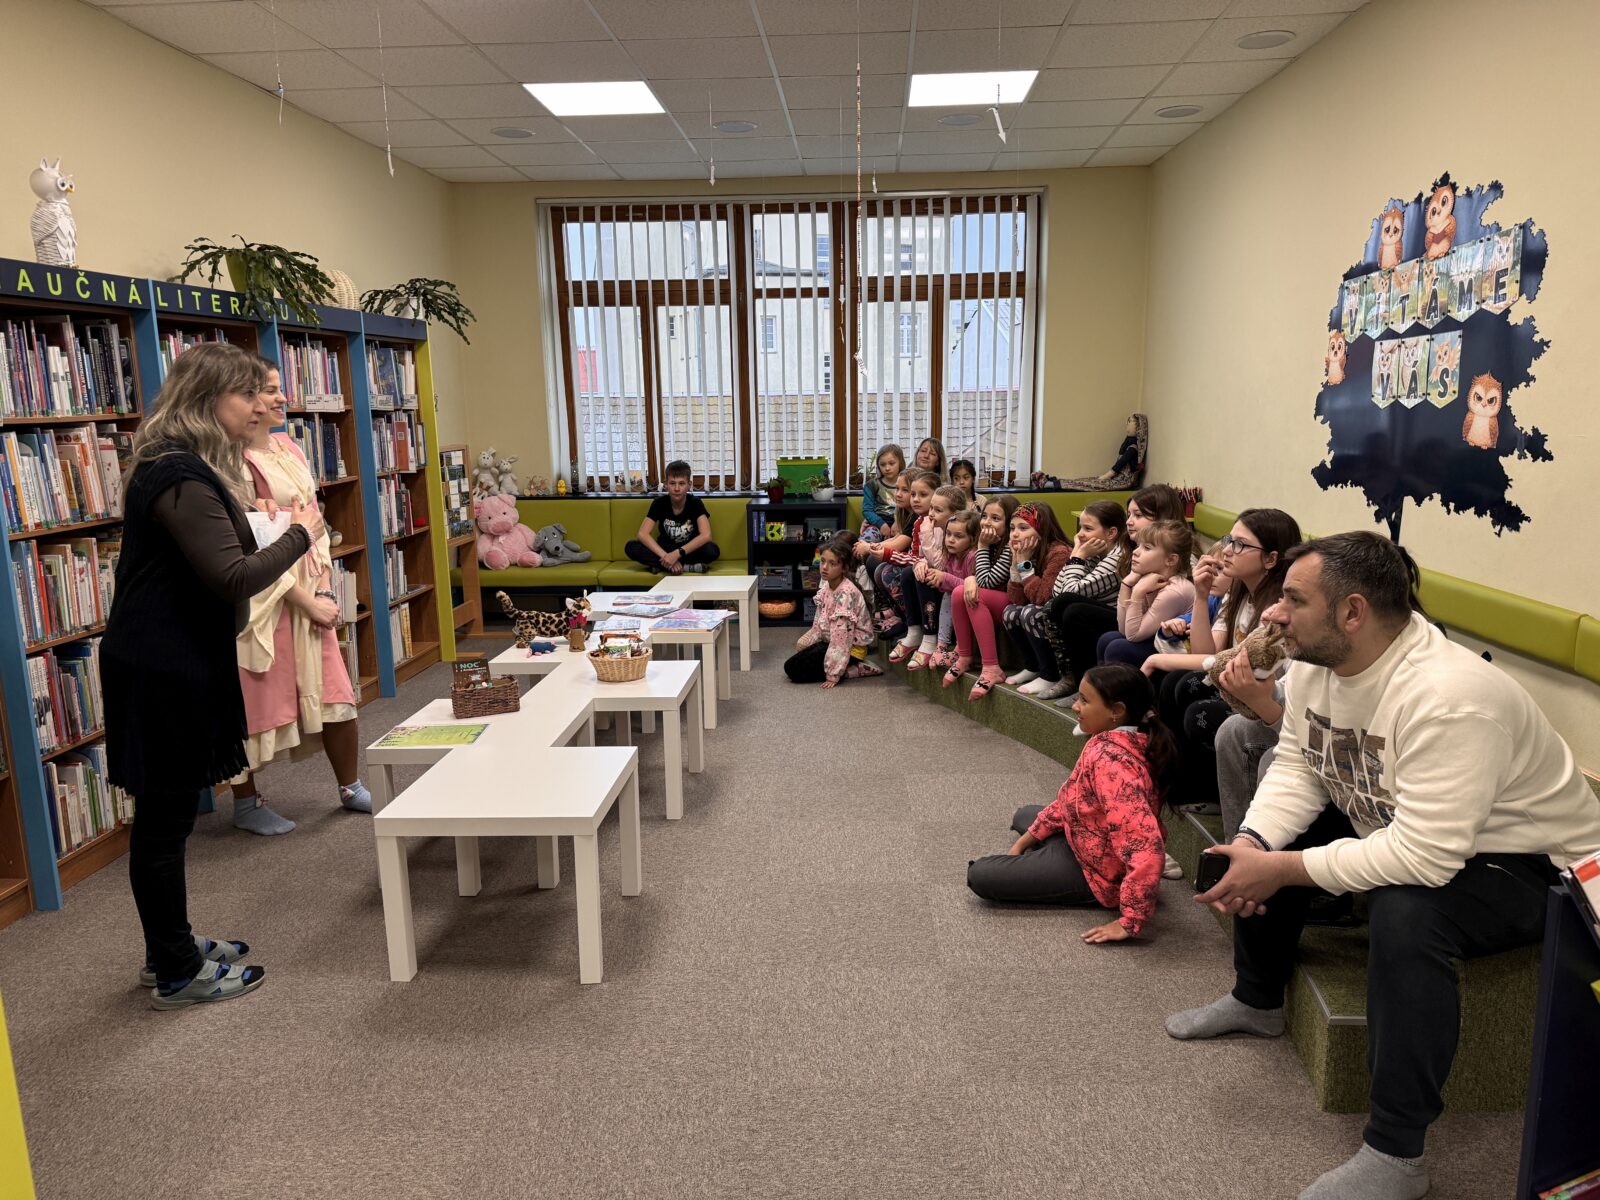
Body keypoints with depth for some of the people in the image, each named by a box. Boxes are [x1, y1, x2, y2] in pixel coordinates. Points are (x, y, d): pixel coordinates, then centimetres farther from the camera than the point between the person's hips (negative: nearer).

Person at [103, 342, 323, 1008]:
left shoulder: (186, 467, 13)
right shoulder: (182, 478, -21)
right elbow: (233, 578, -27)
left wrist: (283, 534, 10)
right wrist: (300, 534, -14)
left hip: (172, 662, 11)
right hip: (164, 671, -11)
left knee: (165, 814, 18)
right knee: (164, 817, 1)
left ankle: (171, 950, 32)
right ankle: (176, 973, 15)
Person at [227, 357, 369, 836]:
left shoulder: (288, 447, 9)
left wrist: (323, 586, 1)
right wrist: (305, 600, -15)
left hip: (310, 591, 7)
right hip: (263, 596, -7)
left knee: (334, 690, 10)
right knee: (257, 702, 5)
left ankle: (350, 787, 26)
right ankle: (246, 802, 24)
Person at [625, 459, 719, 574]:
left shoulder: (695, 503, -12)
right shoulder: (659, 503, -9)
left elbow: (706, 535, -26)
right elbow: (643, 534, -18)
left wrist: (678, 554, -36)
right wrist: (665, 556, -33)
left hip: (689, 551, -2)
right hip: (665, 550, 2)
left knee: (712, 550, -33)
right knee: (631, 547, -26)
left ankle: (660, 565, -24)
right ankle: (688, 567, -28)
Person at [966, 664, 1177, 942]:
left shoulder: (1111, 759, -36)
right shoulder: (1111, 742, -6)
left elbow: (1147, 849, -42)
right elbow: (1070, 799, 7)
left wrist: (1130, 922, -35)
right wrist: (1023, 842, 10)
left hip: (1099, 869, -10)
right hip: (1087, 840, 10)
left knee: (979, 875, -8)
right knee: (1024, 815, 32)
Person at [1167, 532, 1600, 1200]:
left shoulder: (1447, 699, -36)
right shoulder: (1313, 664, -11)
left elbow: (1423, 859, -39)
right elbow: (1296, 767, -3)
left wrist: (1279, 870, -32)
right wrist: (1254, 845, -21)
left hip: (1526, 863, -8)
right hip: (1393, 823, 9)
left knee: (1404, 912, -35)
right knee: (1263, 842, 2)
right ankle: (1257, 1001, 26)